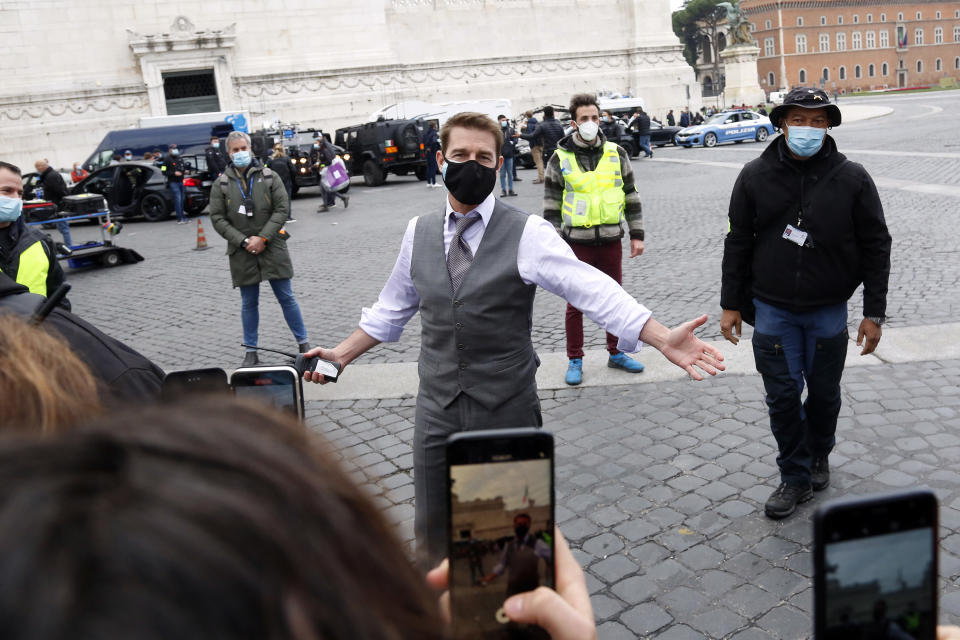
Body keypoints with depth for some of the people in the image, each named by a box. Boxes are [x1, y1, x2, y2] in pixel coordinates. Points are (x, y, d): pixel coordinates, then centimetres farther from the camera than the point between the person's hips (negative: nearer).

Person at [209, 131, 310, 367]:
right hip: (242, 252, 1)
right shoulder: (221, 184, 5)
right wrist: (243, 242, -11)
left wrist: (263, 238, -12)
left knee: (286, 298, 5)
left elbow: (282, 208, -3)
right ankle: (251, 352, 19)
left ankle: (303, 343, 16)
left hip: (272, 248, -1)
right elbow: (217, 218, 0)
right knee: (249, 303, 10)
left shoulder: (268, 176, 3)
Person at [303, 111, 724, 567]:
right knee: (431, 535, 15)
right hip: (436, 412, 3)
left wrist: (663, 339, -31)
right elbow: (391, 310, 17)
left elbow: (592, 290, -20)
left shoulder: (528, 234, -10)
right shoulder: (419, 232, 5)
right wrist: (343, 353, 16)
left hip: (506, 414, -3)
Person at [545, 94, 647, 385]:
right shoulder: (561, 159, -3)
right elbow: (551, 206, 0)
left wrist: (637, 235, 7)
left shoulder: (617, 154, 4)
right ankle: (575, 361, 19)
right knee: (575, 305, 5)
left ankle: (616, 353, 30)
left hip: (611, 241, 3)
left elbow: (631, 197, 10)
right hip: (577, 243, -2)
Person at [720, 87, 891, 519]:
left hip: (828, 310, 0)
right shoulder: (755, 176, -3)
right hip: (772, 309, 0)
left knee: (824, 393, 14)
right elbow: (737, 243, 3)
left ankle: (818, 458, 39)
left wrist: (873, 313, -2)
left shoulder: (852, 179, -4)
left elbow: (876, 248, 1)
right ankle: (796, 478, 19)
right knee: (783, 395, 3)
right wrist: (731, 305, 2)